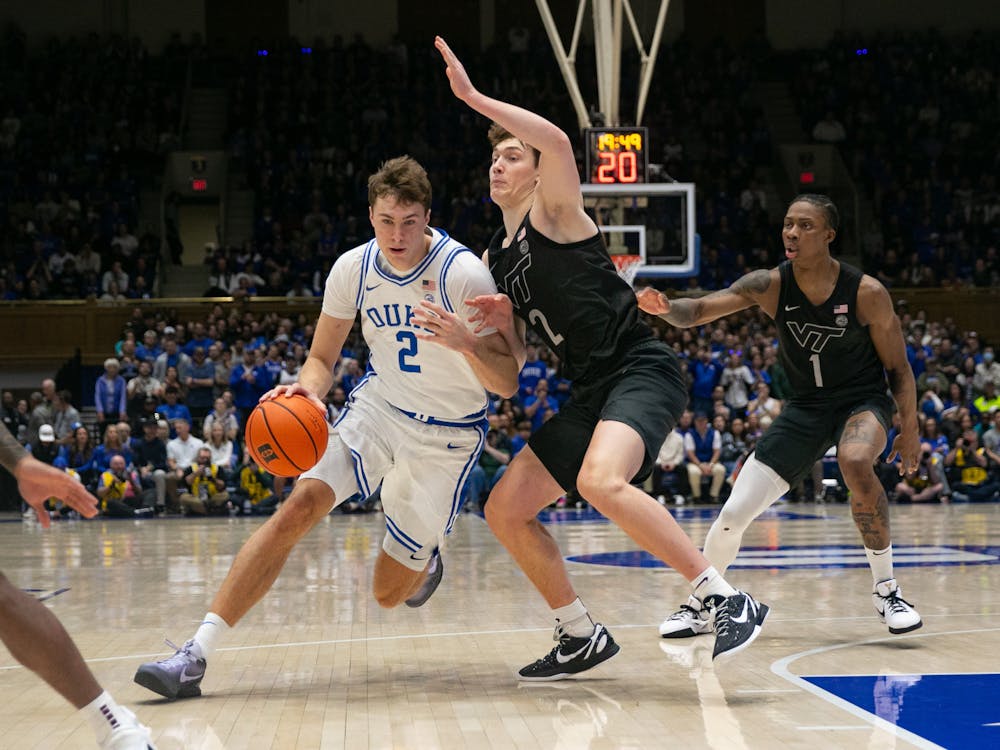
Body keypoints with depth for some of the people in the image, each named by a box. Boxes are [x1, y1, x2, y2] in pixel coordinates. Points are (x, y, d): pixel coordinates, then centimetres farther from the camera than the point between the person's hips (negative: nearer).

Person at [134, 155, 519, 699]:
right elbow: (322, 358, 3)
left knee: (389, 593, 0)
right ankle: (197, 654, -23)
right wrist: (308, 390, -21)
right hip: (376, 408, 3)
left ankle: (424, 558, 41)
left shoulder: (463, 273, -21)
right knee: (300, 506, -22)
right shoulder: (354, 268, -8)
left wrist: (464, 343, -40)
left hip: (447, 434, -3)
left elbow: (507, 385, -20)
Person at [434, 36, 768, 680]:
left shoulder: (554, 214, -3)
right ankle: (582, 638, 16)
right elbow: (517, 360, 20)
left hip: (641, 371, -9)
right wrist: (501, 321, -2)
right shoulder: (493, 259, 18)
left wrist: (473, 96, -23)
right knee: (505, 509, 6)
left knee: (601, 481, -35)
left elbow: (558, 141, -26)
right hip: (590, 392, 9)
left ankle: (730, 601, -30)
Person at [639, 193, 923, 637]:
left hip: (862, 401, -3)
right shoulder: (770, 285, -12)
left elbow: (898, 368, -5)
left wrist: (909, 430, -6)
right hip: (805, 405, 3)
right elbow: (700, 310, -17)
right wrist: (666, 308, -38)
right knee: (733, 515, -6)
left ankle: (886, 591, -20)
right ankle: (700, 606, 21)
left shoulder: (866, 293, -17)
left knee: (855, 462, -38)